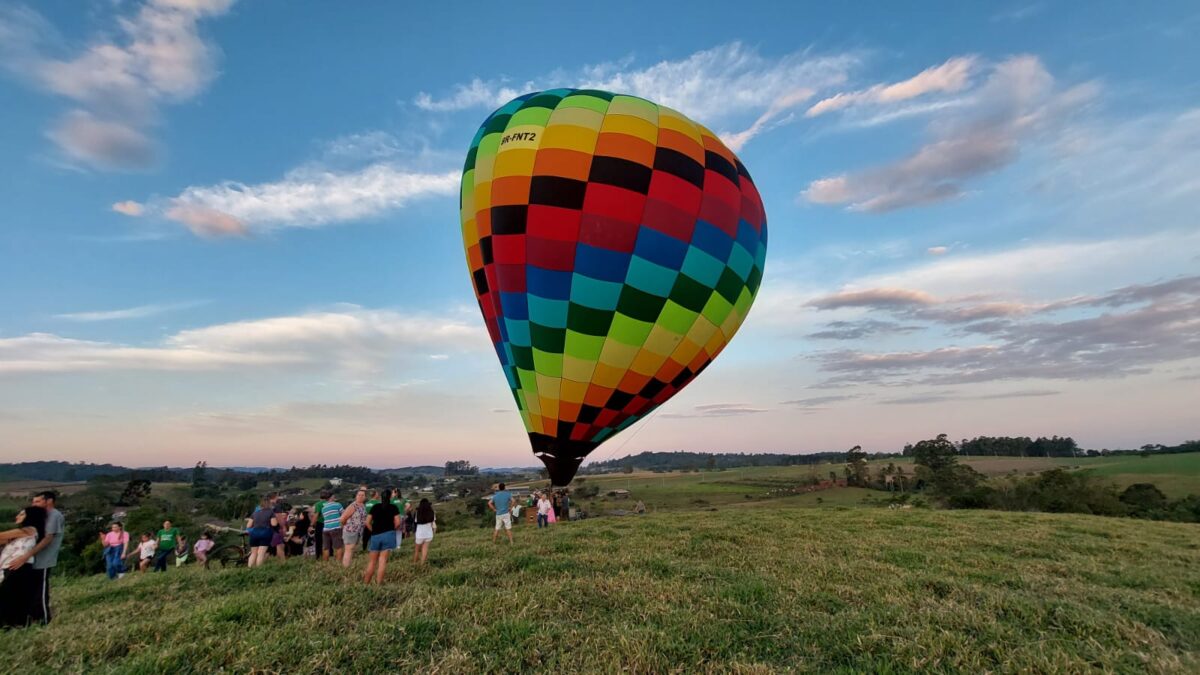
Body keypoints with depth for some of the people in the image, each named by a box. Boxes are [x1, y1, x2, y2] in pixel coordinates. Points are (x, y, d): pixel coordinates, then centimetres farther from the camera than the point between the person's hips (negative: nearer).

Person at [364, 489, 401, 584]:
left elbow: (367, 522, 6)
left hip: (375, 536, 2)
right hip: (388, 535, -2)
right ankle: (378, 583, -2)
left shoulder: (375, 507, 9)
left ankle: (365, 583, 14)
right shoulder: (393, 507, 2)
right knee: (383, 560, 0)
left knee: (372, 561, 11)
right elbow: (397, 523, -4)